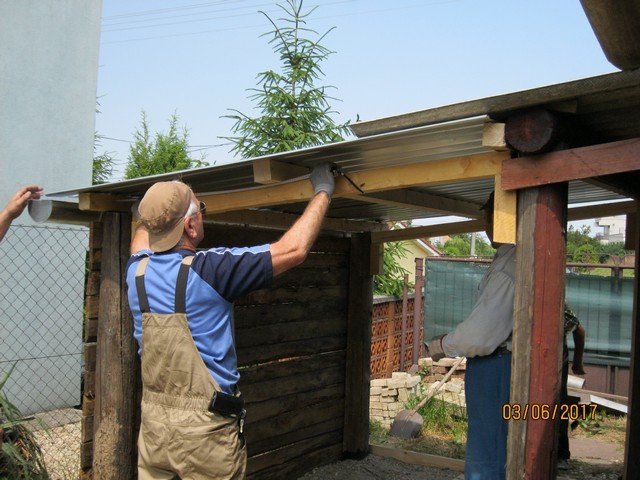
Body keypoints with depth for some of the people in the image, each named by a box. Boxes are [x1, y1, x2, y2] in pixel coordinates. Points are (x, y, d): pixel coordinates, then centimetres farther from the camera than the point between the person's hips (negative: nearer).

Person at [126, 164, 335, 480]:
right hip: (204, 427, -6)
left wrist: (159, 206, 40)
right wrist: (323, 192, -3)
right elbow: (294, 249, -15)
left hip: (152, 420, 6)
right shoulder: (208, 270, -18)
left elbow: (143, 234, 26)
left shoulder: (137, 271, 0)